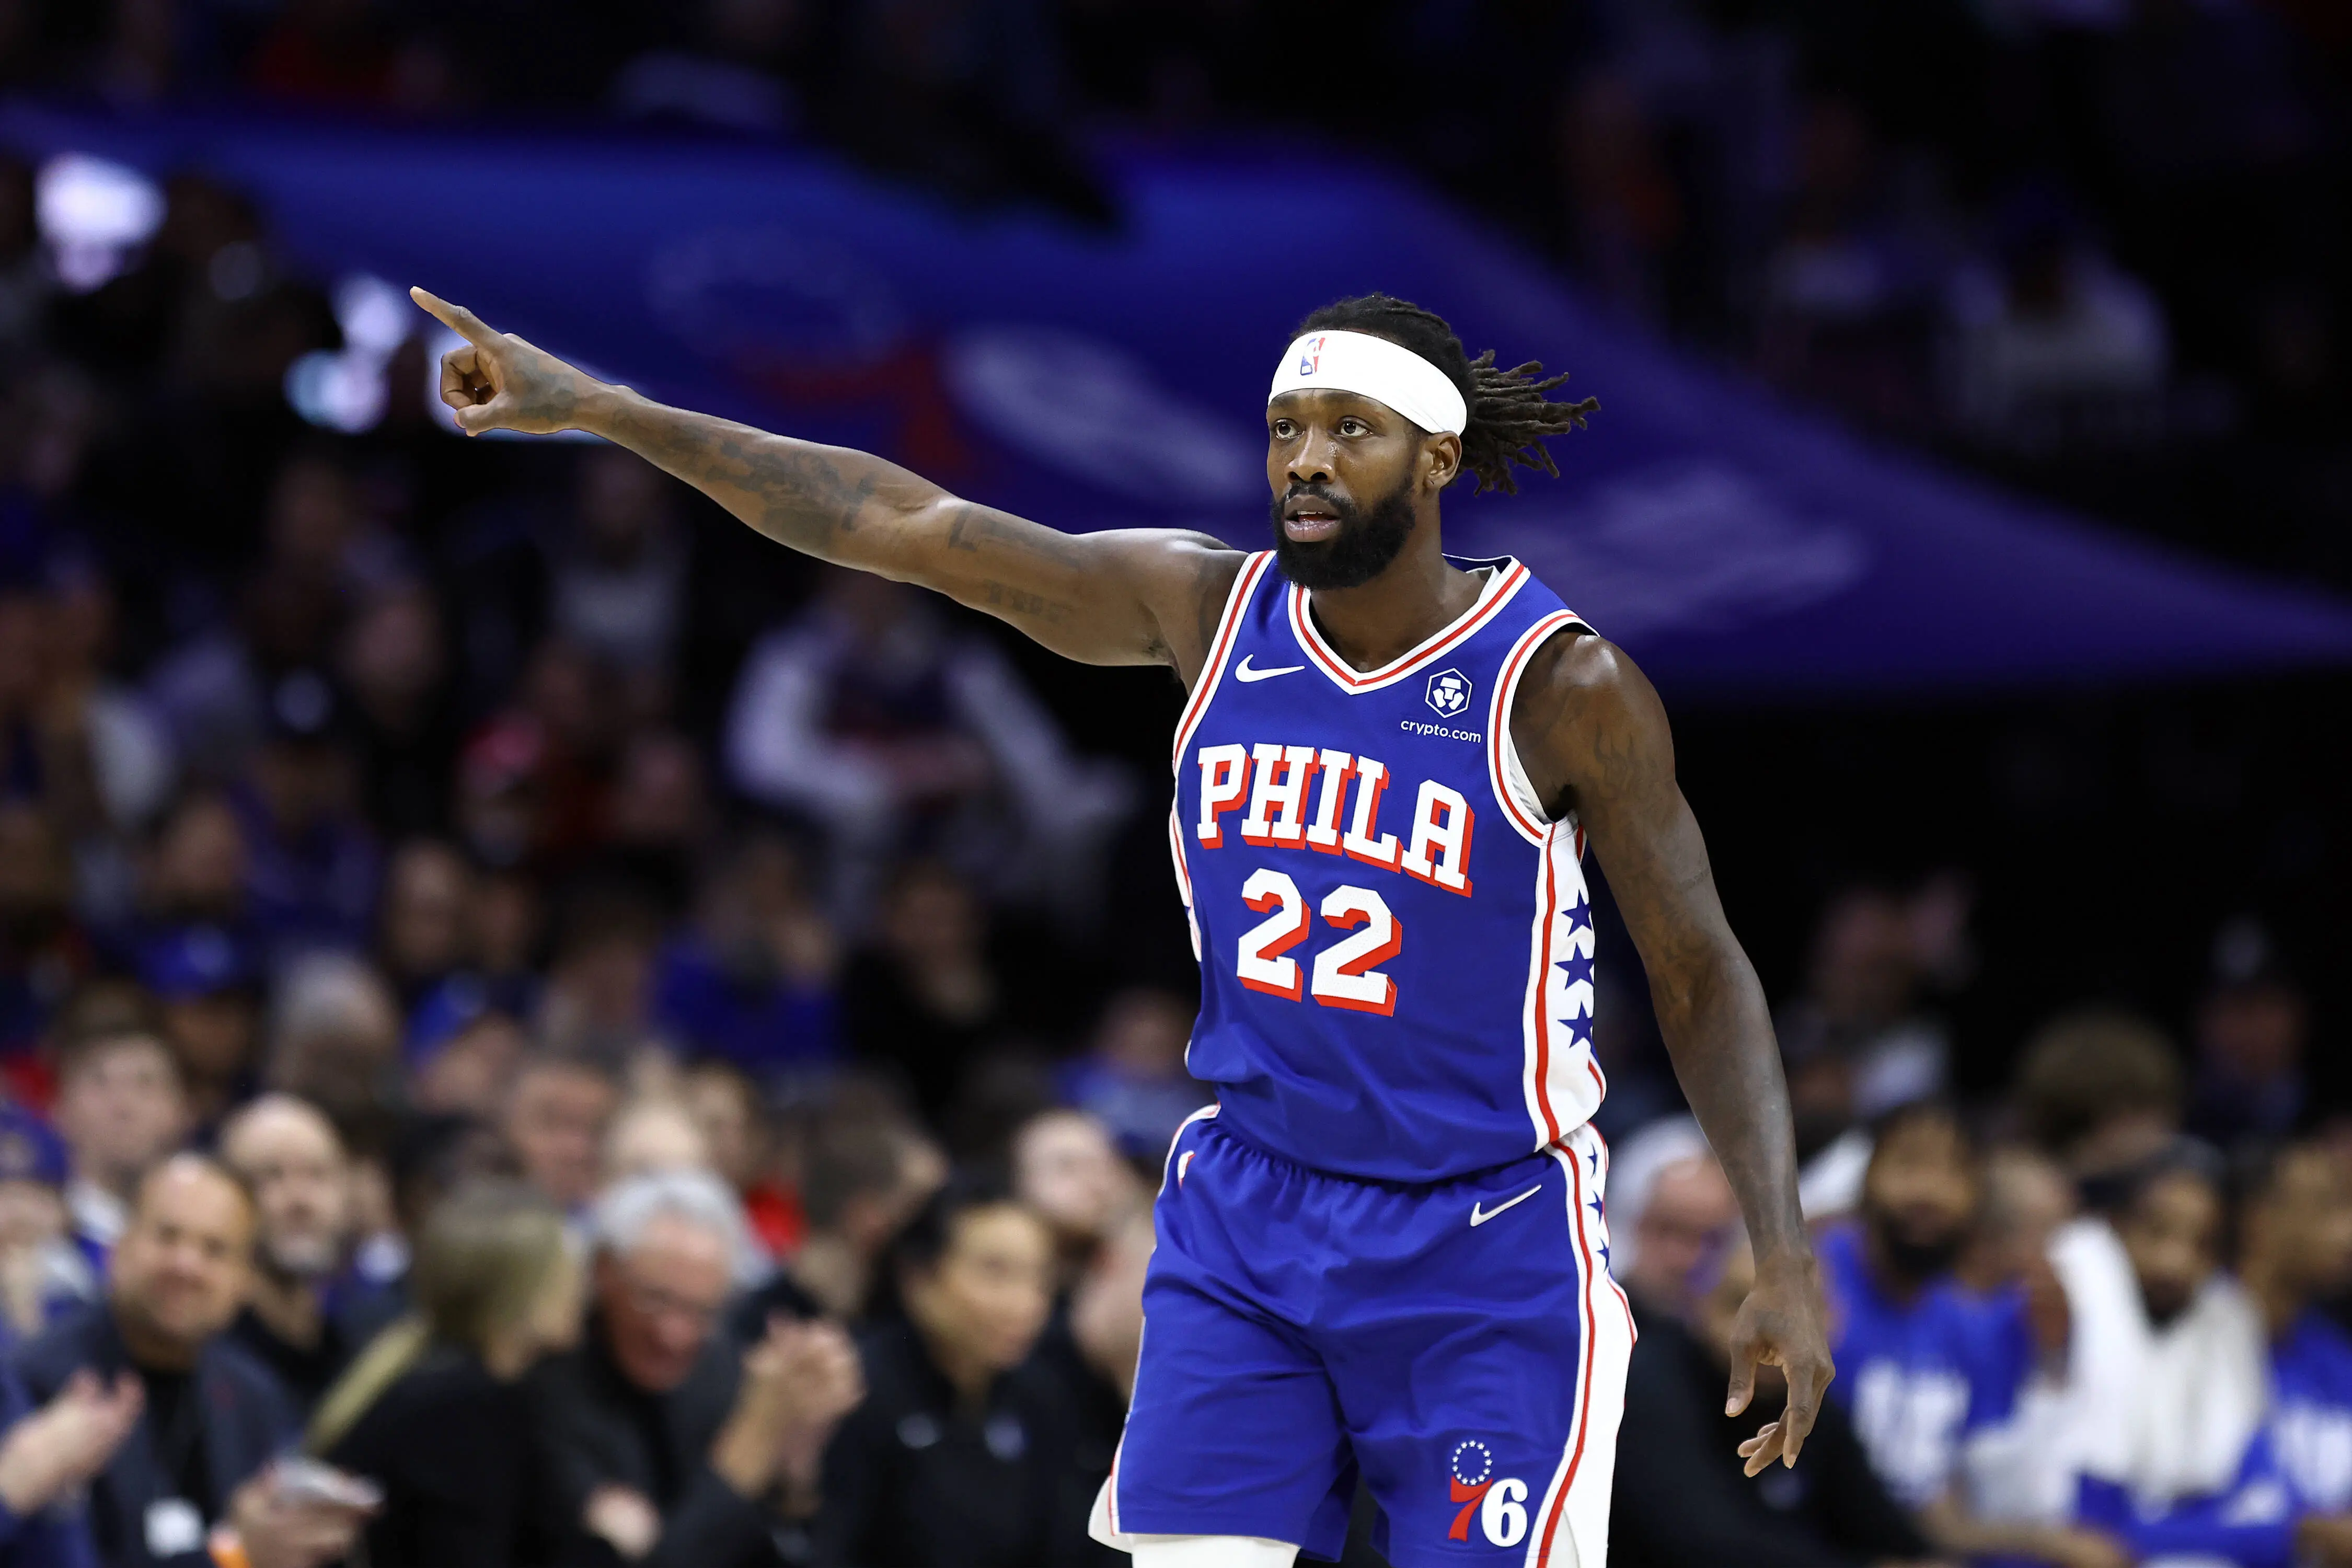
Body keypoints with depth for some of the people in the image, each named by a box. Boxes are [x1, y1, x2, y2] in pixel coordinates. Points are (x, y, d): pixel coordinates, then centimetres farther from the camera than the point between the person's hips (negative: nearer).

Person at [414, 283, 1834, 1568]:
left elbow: (1703, 981, -6)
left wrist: (1786, 1257, -15)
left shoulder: (1562, 688, -12)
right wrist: (596, 409, -4)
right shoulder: (1208, 610, -1)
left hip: (1487, 1252, -4)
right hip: (1249, 1216, 4)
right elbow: (900, 522, -1)